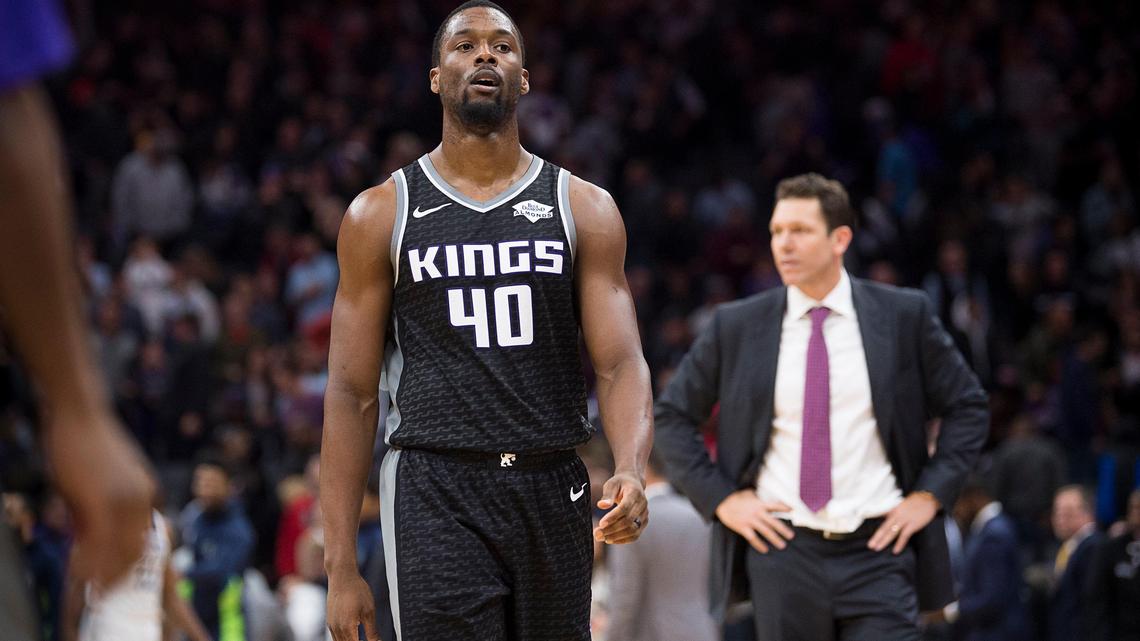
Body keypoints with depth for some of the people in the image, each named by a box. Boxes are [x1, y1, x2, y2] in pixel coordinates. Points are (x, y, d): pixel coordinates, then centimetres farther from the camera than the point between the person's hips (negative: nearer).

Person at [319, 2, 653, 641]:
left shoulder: (584, 208, 7)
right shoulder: (382, 214, 5)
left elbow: (622, 362, -2)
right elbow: (353, 394, 4)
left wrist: (632, 471, -24)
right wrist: (342, 566, -3)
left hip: (553, 492, 2)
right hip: (436, 495, -2)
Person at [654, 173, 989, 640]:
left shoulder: (904, 316, 3)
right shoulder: (735, 326, 4)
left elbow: (968, 407, 11)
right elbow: (671, 416, 12)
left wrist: (929, 496, 0)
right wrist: (721, 499, 1)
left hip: (878, 548, -1)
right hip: (783, 549, 1)